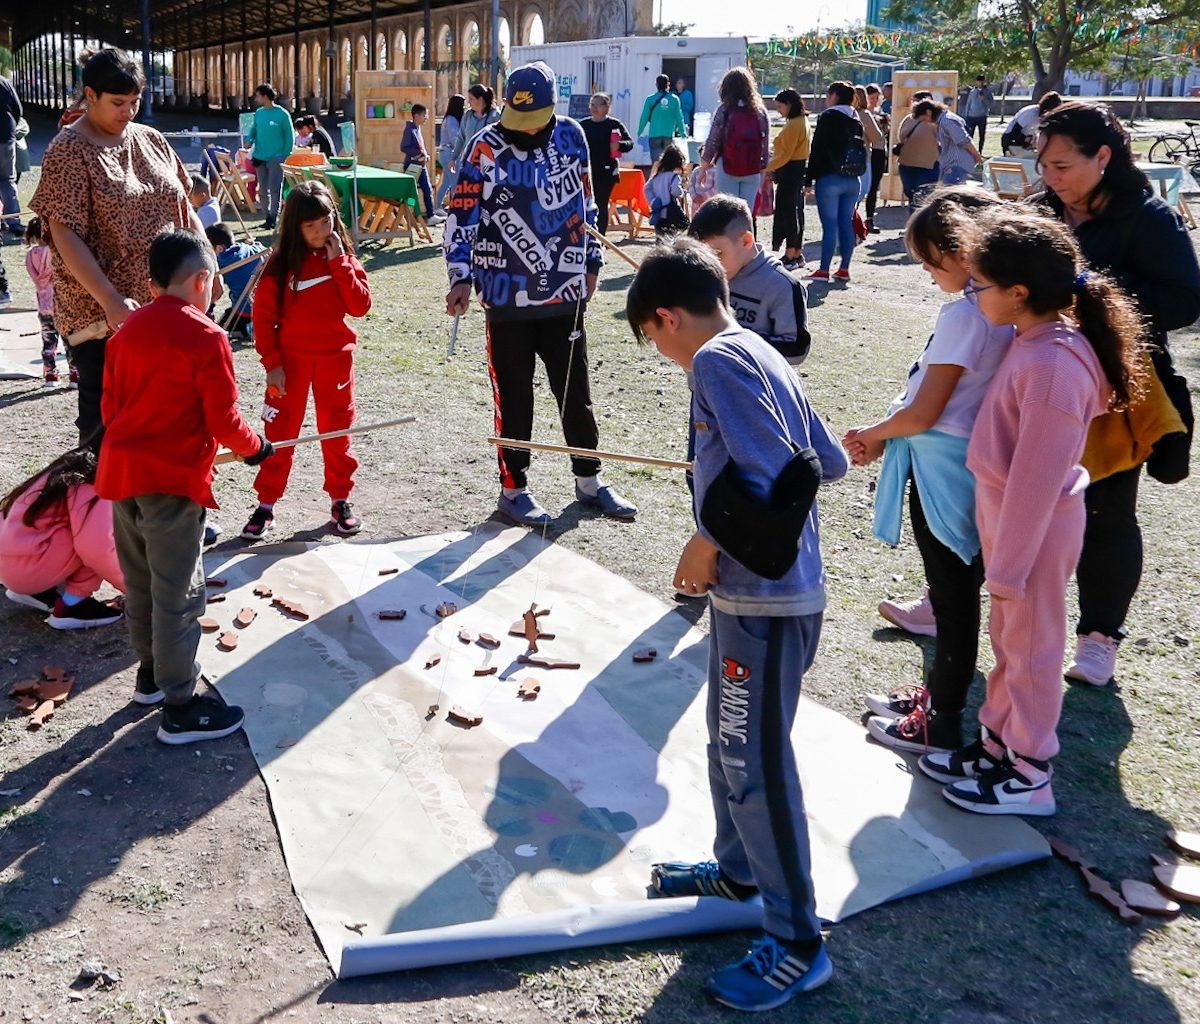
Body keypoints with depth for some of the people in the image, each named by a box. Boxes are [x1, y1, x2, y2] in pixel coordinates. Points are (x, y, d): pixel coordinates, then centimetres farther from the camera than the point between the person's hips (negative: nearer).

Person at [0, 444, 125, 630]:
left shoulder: (72, 470, 14)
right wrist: (130, 586, -10)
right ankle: (71, 606, -8)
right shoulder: (88, 488, -16)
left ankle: (38, 590, 16)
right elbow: (95, 548, -26)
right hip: (27, 568, -10)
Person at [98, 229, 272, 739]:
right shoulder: (205, 337, -13)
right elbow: (223, 421, -12)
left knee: (140, 583, 21)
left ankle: (151, 672, 37)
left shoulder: (127, 329, 9)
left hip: (120, 471, 8)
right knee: (177, 595, 0)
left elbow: (110, 409, 14)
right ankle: (180, 707, 8)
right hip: (173, 481, -8)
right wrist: (254, 447, 7)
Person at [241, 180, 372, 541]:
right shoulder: (281, 263, -6)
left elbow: (360, 306, -9)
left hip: (335, 358, 2)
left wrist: (339, 263, -15)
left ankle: (340, 500, 23)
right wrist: (272, 363, -9)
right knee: (279, 433, 3)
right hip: (290, 359, -2)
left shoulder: (345, 260, 1)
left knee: (336, 431, 11)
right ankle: (266, 505, 11)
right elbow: (263, 316, -5)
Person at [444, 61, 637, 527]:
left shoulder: (571, 136, 4)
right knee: (514, 397, 5)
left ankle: (589, 479, 29)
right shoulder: (487, 147, -9)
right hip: (508, 296, -4)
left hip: (566, 291, 4)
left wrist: (591, 262, 17)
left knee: (575, 389, 14)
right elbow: (462, 215, -10)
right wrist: (461, 277, -21)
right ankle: (513, 489, 18)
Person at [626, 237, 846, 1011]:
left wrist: (707, 544, -14)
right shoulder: (760, 353, 12)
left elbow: (768, 477, -25)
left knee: (755, 766, 0)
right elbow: (831, 463, 16)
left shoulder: (718, 359, -16)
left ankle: (798, 944, 13)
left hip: (763, 600, -10)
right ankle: (738, 869, 43)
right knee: (730, 744, 24)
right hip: (760, 590, 10)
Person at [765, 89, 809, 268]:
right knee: (795, 211, 14)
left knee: (786, 212, -6)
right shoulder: (802, 121, 15)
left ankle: (790, 257, -5)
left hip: (790, 171, -10)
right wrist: (773, 167, 13)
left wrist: (767, 168, -15)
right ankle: (797, 255, 19)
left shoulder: (793, 124, -17)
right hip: (798, 169, 10)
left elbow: (785, 155, -20)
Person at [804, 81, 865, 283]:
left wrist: (809, 179, -7)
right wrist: (855, 174, 19)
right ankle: (844, 269, 13)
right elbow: (862, 150, 14)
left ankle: (823, 270, -3)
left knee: (829, 224, -5)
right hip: (853, 181, 6)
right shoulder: (856, 120, 11)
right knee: (847, 223, 10)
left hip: (830, 179, -6)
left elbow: (817, 150, -10)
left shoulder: (828, 117, -8)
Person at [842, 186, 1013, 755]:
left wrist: (872, 433, -3)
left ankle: (942, 724, 16)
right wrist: (884, 436, 6)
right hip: (970, 466, 9)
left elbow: (925, 413, -21)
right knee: (955, 590, 20)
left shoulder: (964, 314, -22)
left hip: (941, 471, -9)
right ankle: (939, 692, 37)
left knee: (952, 596, 2)